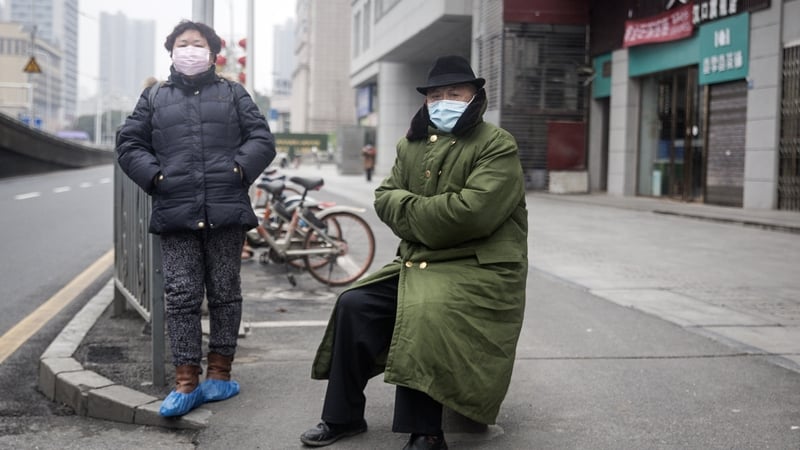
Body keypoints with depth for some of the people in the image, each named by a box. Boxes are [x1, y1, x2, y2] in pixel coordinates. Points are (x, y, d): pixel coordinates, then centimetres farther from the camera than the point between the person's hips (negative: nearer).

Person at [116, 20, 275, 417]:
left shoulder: (233, 94, 12)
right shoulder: (154, 98, 14)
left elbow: (262, 138, 7)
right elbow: (129, 144, 12)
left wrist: (239, 169, -8)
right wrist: (155, 176, -3)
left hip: (226, 211, 0)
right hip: (175, 213, 1)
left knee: (225, 293, 6)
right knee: (181, 296, -3)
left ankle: (219, 373, 17)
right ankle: (186, 382, 1)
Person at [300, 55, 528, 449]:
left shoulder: (498, 146, -9)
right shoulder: (412, 145, 15)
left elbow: (472, 212, -23)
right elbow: (385, 197, 7)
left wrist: (410, 210, -11)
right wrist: (427, 212, -13)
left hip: (478, 270, -7)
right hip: (417, 263, 8)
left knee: (423, 316, -32)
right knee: (354, 305, -4)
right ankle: (343, 417, 9)